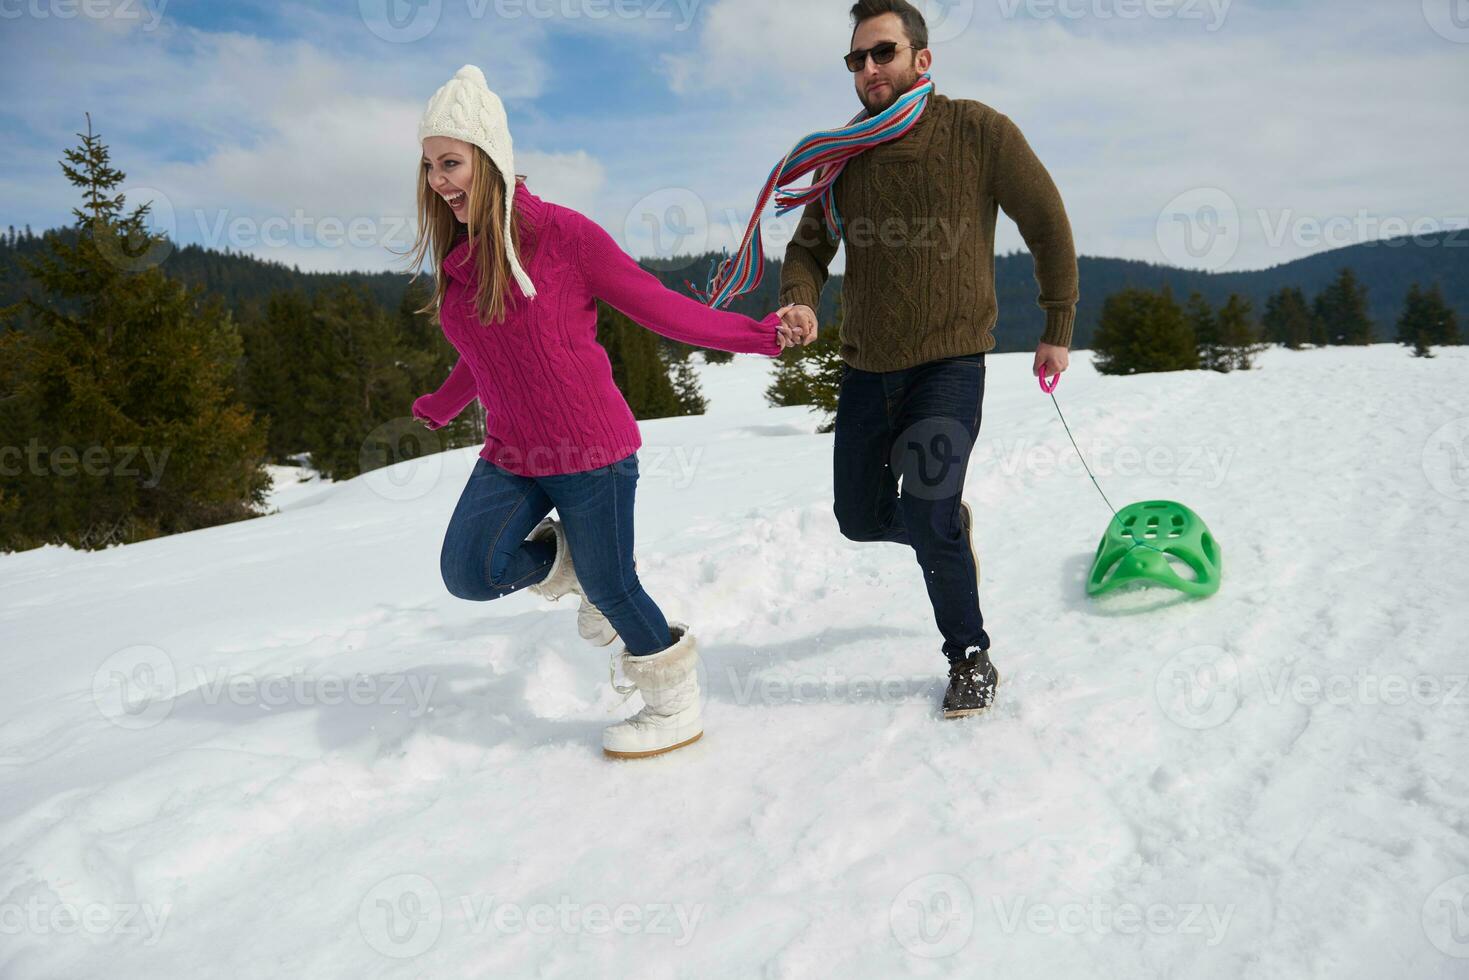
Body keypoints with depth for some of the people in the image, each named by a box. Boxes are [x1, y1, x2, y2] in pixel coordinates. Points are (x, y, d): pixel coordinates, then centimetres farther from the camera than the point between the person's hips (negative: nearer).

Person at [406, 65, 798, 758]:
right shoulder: (456, 255, 5)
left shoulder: (559, 233, -14)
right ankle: (570, 566, 20)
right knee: (469, 571, -12)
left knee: (609, 585, 4)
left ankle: (675, 704, 30)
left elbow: (655, 305, -8)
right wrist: (440, 407, 38)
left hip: (591, 449, -6)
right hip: (510, 454, 6)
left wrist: (762, 333, -12)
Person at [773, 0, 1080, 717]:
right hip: (865, 368, 5)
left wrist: (1057, 329, 5)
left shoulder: (977, 132, -7)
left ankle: (970, 658, 4)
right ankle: (951, 526, 45)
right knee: (861, 519, 12)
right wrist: (798, 302, -13)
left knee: (926, 515, -19)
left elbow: (1047, 226, 2)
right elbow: (807, 250, 10)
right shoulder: (845, 157, 4)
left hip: (949, 363, -5)